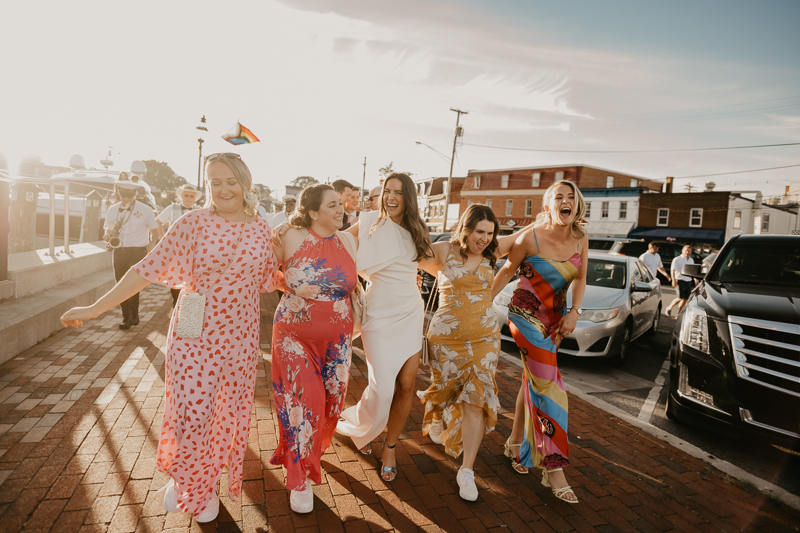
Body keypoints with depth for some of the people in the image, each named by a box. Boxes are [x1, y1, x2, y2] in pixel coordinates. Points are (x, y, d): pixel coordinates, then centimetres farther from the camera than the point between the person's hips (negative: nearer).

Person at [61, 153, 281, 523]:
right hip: (195, 336, -3)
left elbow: (269, 279, 14)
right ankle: (183, 476, 35)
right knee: (191, 414, 0)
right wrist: (97, 308, -10)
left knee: (230, 412, 13)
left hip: (240, 338, 3)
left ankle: (205, 485, 40)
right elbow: (150, 268, -9)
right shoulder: (194, 223, -8)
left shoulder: (260, 230, 2)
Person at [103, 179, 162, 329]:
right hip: (118, 252, 4)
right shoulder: (112, 210, 9)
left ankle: (134, 314, -2)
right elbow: (108, 230, 18)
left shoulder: (145, 210, -1)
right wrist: (108, 236, -6)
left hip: (138, 251, -4)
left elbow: (155, 231, 5)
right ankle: (126, 317, 17)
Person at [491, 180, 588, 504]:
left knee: (533, 382, 15)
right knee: (548, 386, -11)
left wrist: (574, 312, -4)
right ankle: (553, 468, -2)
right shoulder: (531, 238, -17)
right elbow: (507, 271, -5)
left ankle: (516, 444, 34)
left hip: (555, 319, 6)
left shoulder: (580, 240, -3)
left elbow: (580, 279, 9)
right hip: (526, 316, -6)